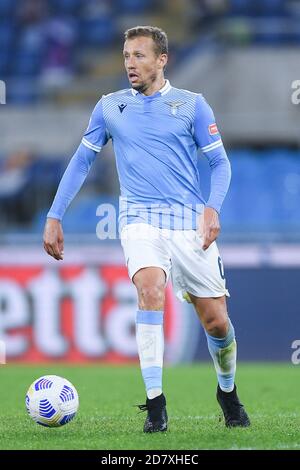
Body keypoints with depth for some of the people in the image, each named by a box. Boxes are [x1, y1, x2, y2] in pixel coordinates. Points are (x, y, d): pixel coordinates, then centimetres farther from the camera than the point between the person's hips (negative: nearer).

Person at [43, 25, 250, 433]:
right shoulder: (110, 107, 11)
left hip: (190, 222, 0)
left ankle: (228, 392, 30)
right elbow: (82, 161, 17)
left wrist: (213, 208, -11)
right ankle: (155, 403, -25)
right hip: (140, 219, 0)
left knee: (217, 323, -1)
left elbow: (220, 162, 6)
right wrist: (54, 217, 12)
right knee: (151, 291, -29)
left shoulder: (191, 104, 6)